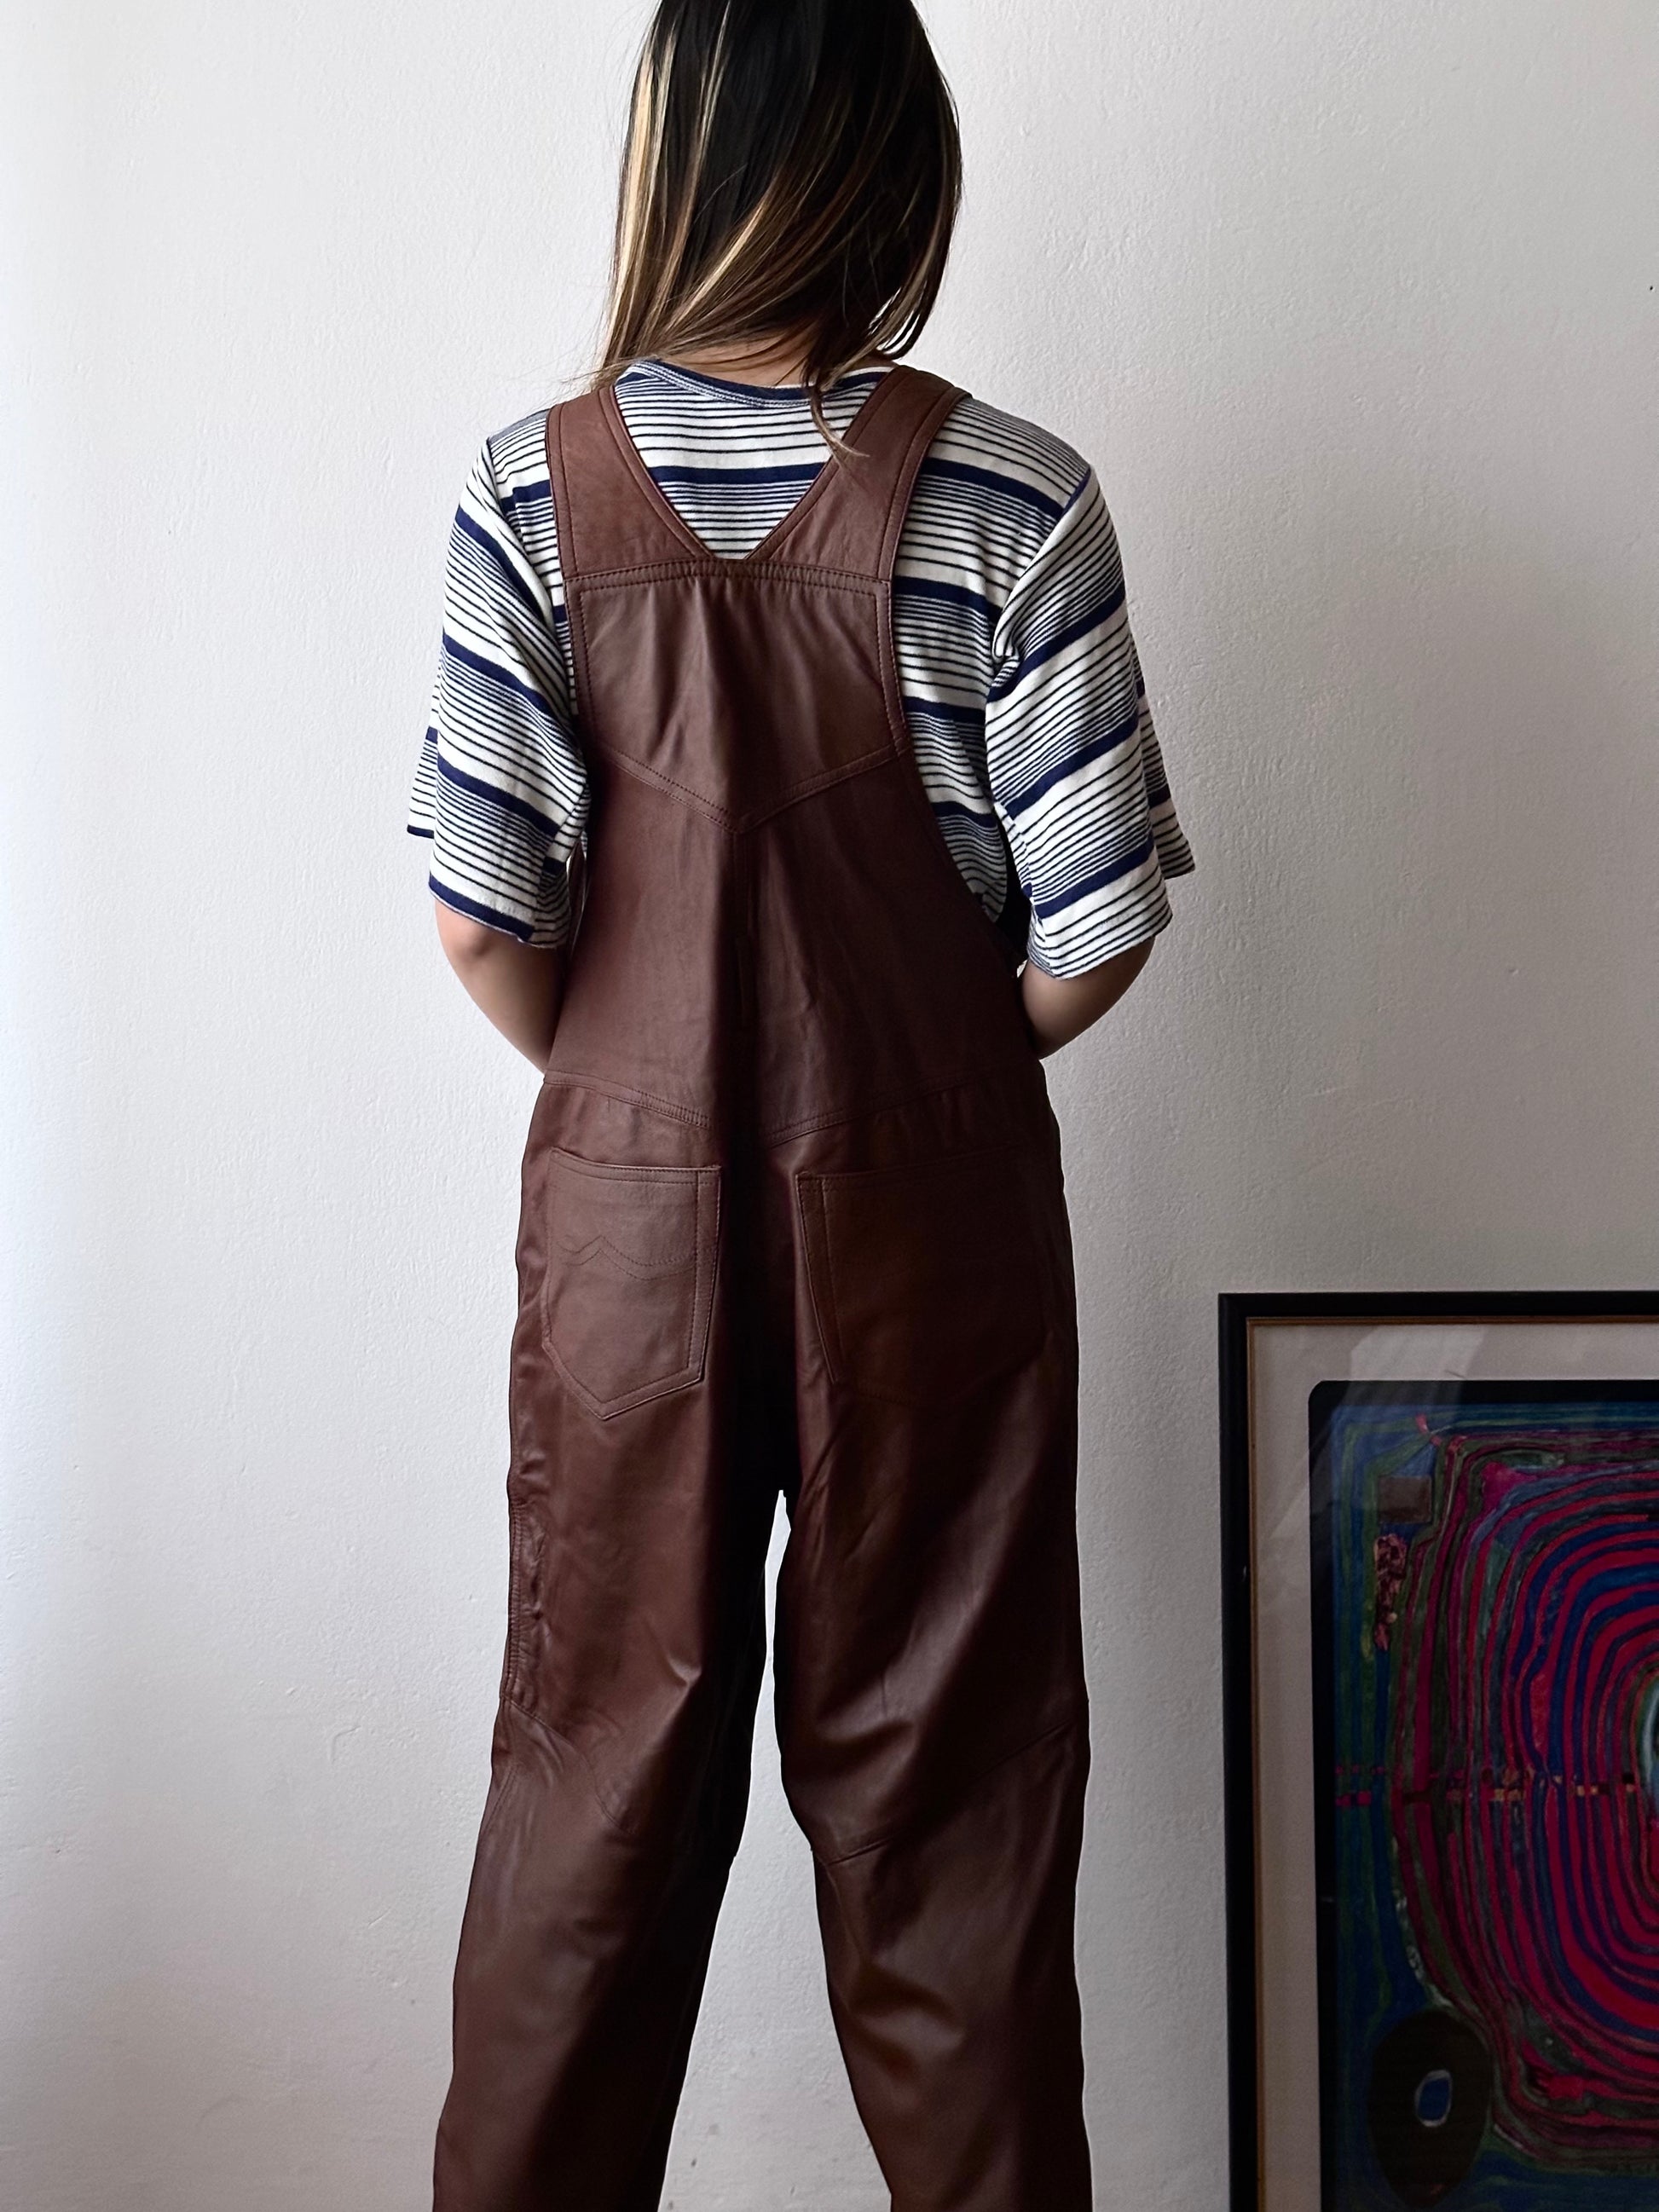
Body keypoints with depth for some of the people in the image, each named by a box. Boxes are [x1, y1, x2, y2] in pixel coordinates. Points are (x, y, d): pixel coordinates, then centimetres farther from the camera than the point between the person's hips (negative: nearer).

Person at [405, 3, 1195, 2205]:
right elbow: (1097, 928, -9)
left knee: (598, 1777, 16)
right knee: (944, 1783, 13)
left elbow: (480, 912, -9)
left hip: (626, 1214, 1)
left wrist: (620, 1077, 9)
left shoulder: (533, 495, -7)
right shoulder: (1010, 499, -10)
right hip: (931, 1219, -1)